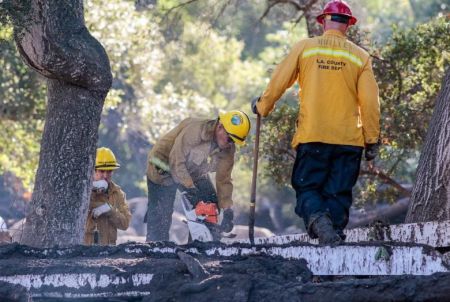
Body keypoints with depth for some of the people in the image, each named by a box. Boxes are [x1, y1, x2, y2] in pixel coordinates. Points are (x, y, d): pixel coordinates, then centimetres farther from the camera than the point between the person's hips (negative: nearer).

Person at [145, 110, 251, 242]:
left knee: (212, 206, -2)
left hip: (194, 172, 7)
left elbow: (224, 180, -7)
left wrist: (227, 210, -16)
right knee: (162, 215, -15)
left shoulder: (228, 150, -12)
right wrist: (189, 188, -35)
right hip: (164, 166, -7)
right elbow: (176, 161, -33)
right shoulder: (195, 130, -34)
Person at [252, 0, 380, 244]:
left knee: (307, 187, 5)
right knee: (338, 192, 8)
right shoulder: (360, 56, 4)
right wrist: (372, 139, 9)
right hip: (349, 139, 1)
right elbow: (370, 102, 1)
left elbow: (278, 82, 5)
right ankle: (334, 230, -5)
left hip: (312, 135, -1)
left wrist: (262, 106, 23)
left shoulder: (304, 48, 2)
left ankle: (317, 217, -24)